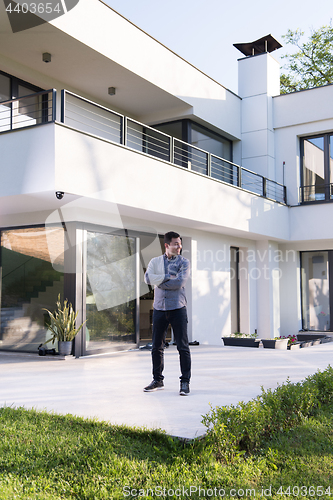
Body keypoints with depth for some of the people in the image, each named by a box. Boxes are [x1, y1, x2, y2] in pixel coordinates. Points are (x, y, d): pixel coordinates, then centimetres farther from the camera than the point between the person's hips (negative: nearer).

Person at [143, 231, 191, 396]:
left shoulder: (183, 262, 2)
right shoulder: (155, 261, 9)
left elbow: (180, 282, -14)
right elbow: (148, 278, -9)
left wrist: (159, 282, -6)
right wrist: (168, 277, -12)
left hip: (177, 308, -2)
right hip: (159, 308, 3)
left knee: (183, 346, -3)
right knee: (157, 347, 8)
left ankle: (185, 382, 6)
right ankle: (158, 380, 21)